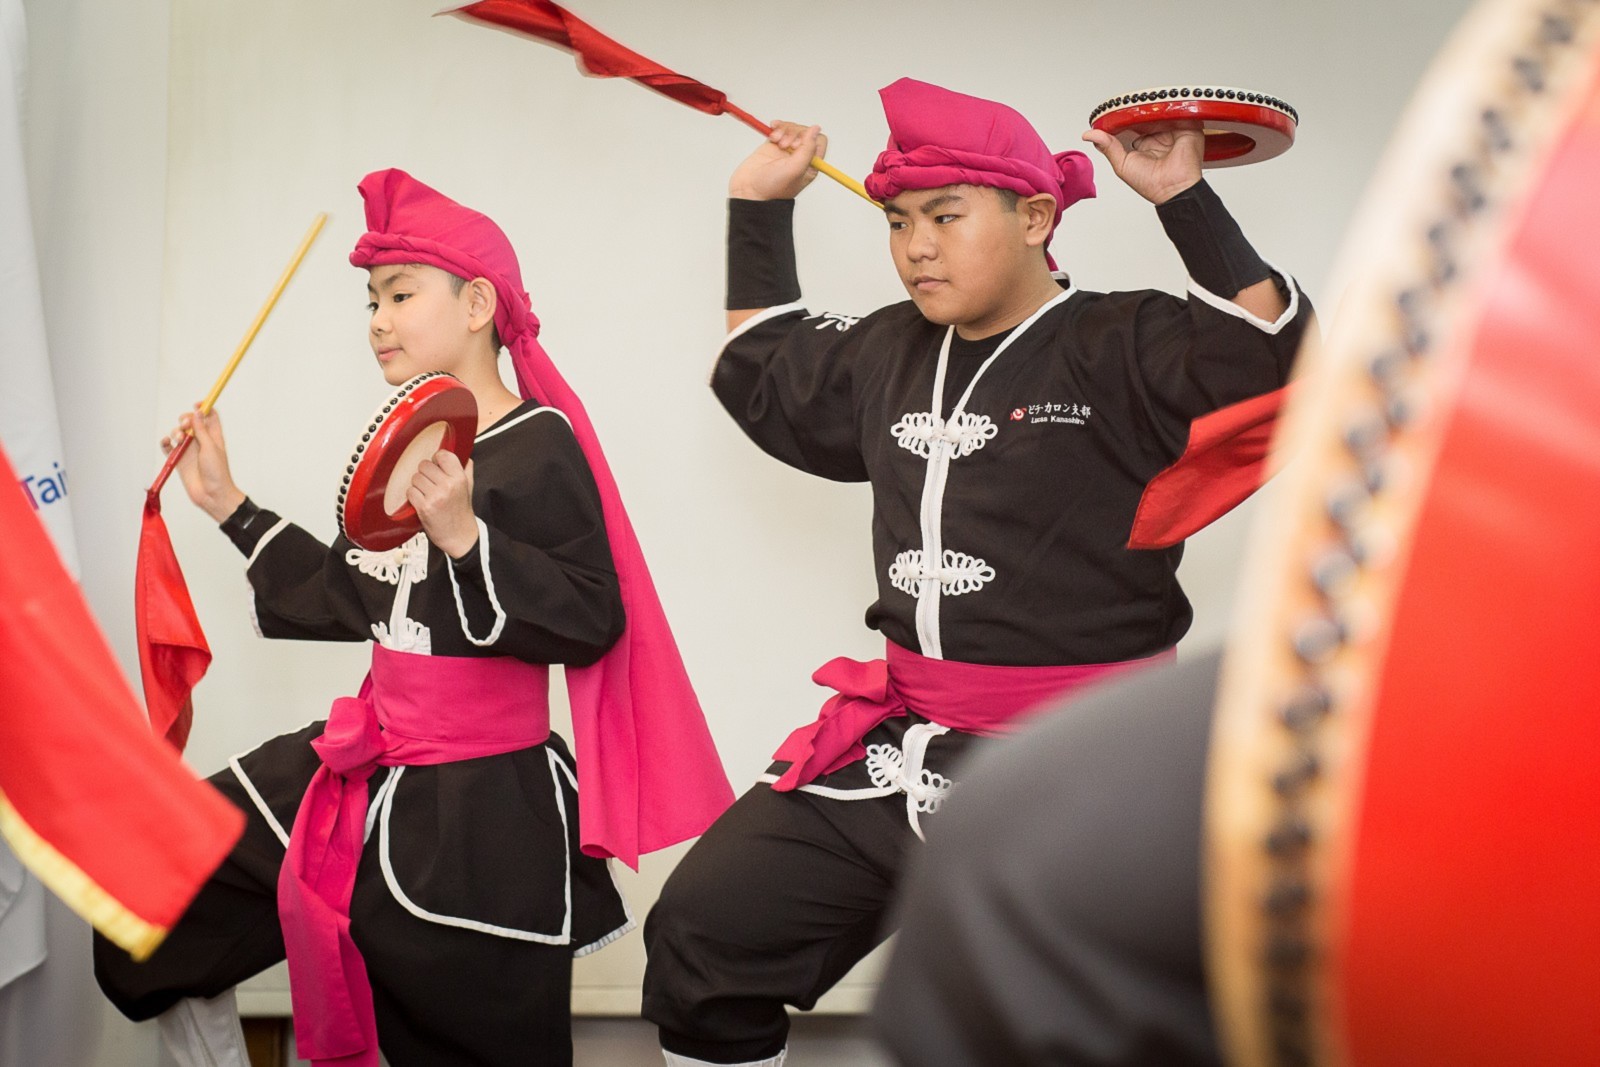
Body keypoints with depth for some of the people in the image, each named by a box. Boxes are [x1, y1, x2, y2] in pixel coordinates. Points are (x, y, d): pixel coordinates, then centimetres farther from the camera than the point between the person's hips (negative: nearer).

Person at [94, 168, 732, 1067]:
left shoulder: (538, 445, -16)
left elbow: (591, 622, -23)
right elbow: (350, 600, 16)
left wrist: (464, 536, -32)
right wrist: (231, 508, 18)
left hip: (482, 806, -8)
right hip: (374, 768, 8)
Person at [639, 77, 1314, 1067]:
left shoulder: (1121, 347, -8)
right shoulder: (890, 353, 13)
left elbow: (1276, 371, -24)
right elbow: (765, 379, 30)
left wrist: (1187, 200, -25)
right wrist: (759, 210, 24)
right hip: (897, 745, 7)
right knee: (701, 930, 6)